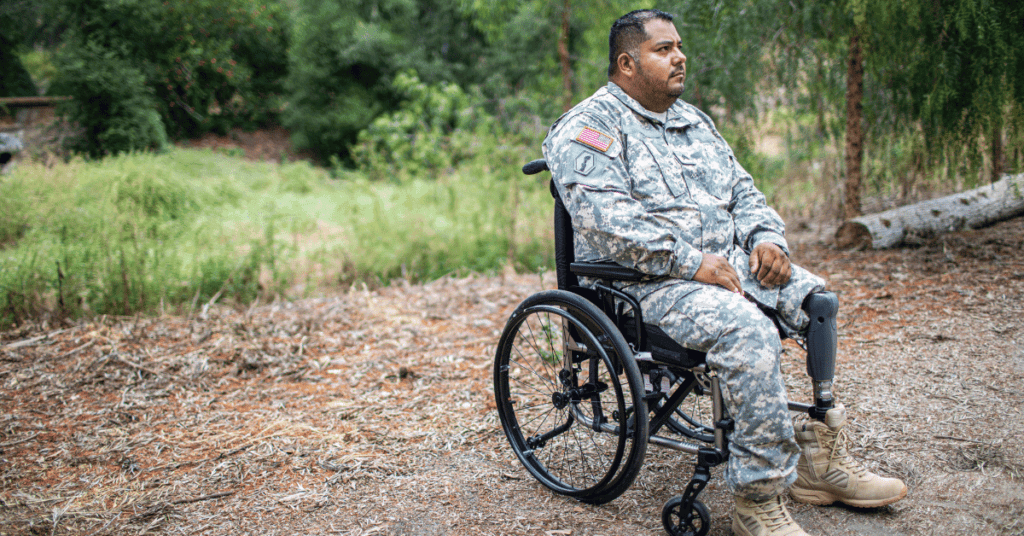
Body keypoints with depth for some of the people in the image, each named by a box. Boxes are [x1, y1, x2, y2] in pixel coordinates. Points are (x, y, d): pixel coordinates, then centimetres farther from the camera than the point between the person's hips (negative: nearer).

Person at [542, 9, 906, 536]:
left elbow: (742, 191, 24)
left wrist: (766, 237, 2)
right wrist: (689, 261, -23)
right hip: (649, 285, -8)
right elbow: (606, 218, -19)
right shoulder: (588, 127, -4)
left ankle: (821, 457, 1)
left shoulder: (693, 121, 23)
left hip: (730, 262, 8)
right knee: (749, 332, -32)